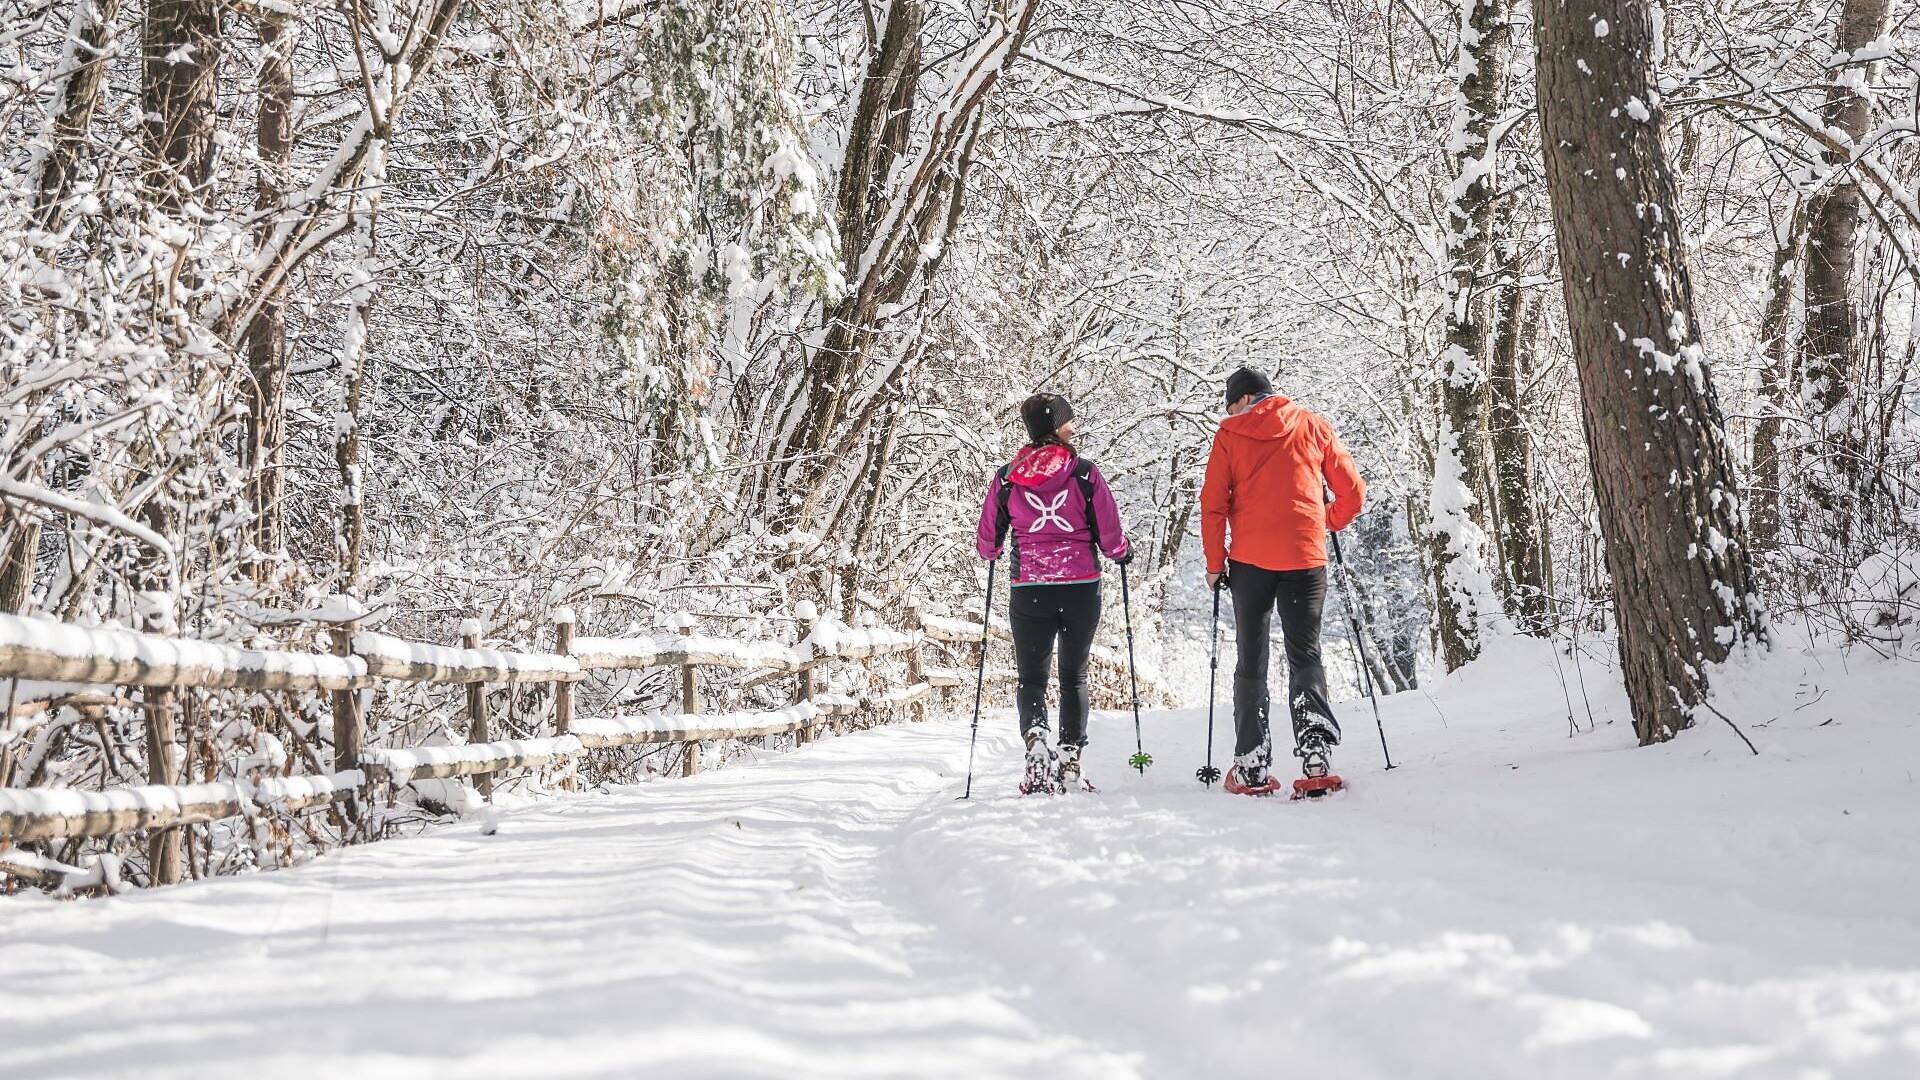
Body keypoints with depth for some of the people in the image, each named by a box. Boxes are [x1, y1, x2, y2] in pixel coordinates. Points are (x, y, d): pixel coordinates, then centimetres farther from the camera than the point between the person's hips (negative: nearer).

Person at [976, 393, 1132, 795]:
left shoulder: (1006, 478, -3)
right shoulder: (1085, 473, -9)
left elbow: (988, 539, 7)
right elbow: (1110, 535, -4)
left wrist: (992, 552, 31)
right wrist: (1124, 553, 19)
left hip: (1028, 591, 1)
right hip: (1082, 588, -1)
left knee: (1031, 676, 13)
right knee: (1074, 675, 14)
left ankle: (1034, 736, -14)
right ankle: (1070, 760, 6)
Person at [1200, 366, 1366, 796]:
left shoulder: (1230, 433, 4)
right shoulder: (1313, 426, 6)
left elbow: (1213, 503, 1)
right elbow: (1353, 491, 7)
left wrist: (1215, 562, 9)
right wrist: (1329, 522, 26)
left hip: (1250, 559, 0)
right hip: (1305, 558, 0)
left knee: (1251, 661, 9)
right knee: (1305, 656, 7)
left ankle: (1252, 767, 5)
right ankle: (1315, 749, -14)